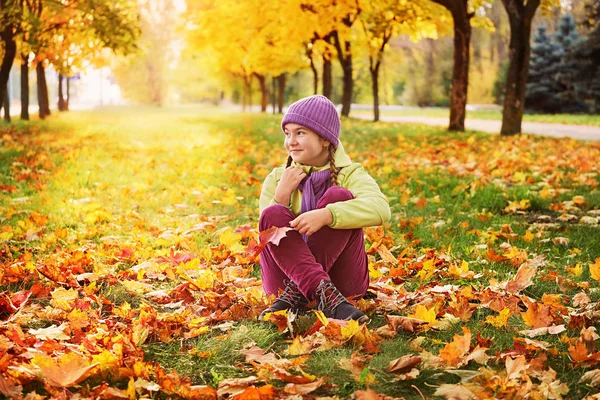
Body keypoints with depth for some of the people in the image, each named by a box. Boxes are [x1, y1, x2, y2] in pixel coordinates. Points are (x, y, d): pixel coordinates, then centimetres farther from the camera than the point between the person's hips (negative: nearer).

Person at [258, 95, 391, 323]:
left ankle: (296, 293, -30)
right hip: (287, 279, 2)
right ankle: (326, 296, -42)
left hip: (342, 278, -2)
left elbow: (380, 209, -23)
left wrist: (326, 215, -36)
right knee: (272, 215, -23)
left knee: (338, 196, -21)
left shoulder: (349, 174, 0)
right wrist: (282, 195, -14)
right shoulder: (277, 179, 9)